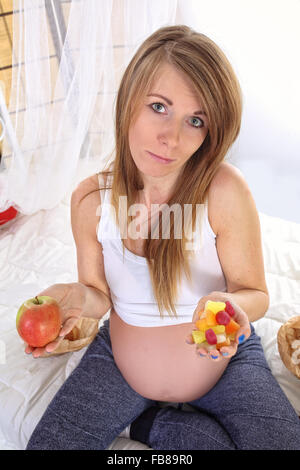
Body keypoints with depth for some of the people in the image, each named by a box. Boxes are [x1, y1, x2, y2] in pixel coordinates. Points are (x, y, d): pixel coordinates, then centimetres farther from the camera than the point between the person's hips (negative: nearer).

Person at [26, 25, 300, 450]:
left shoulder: (225, 191, -24)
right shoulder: (90, 199, -15)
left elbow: (256, 294, -12)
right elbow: (101, 295, -4)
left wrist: (229, 304, -35)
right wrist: (80, 297, -27)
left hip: (224, 364, -1)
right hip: (122, 363, 2)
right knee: (47, 443, -8)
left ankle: (150, 423, 3)